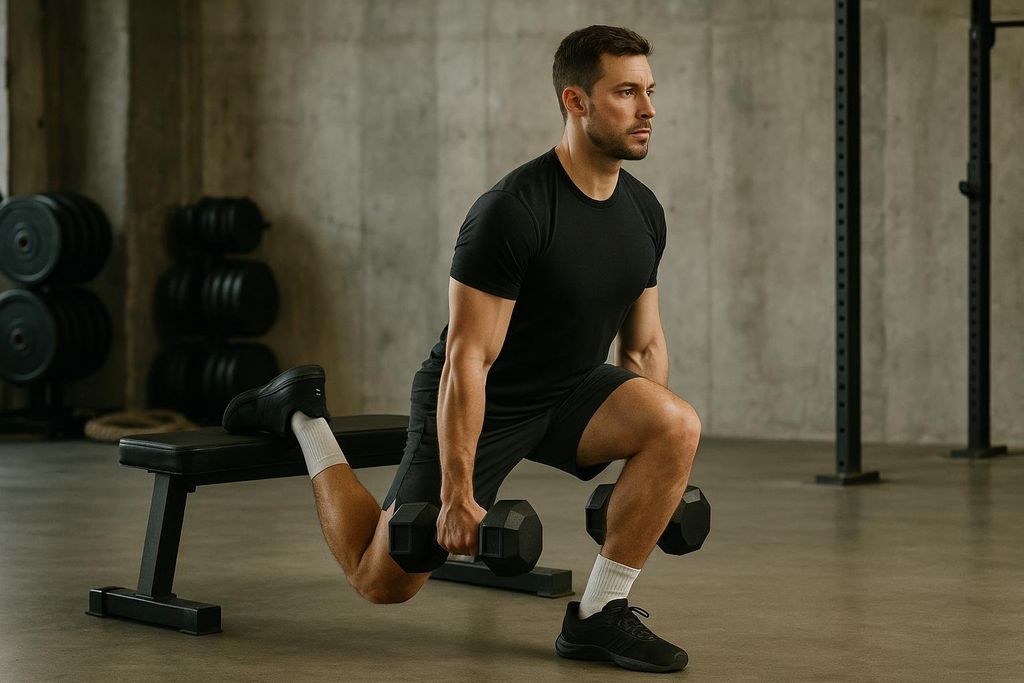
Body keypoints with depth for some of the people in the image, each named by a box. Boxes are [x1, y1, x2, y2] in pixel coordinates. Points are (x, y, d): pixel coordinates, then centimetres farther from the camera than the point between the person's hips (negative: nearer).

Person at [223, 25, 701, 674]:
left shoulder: (644, 211, -4)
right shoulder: (514, 211, -28)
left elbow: (644, 344, 9)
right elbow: (468, 358, -27)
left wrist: (652, 452, 8)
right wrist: (457, 495, -27)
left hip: (570, 391, 6)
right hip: (481, 404, -6)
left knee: (680, 424, -23)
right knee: (383, 581, 2)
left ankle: (598, 616, -11)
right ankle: (303, 415, 24)